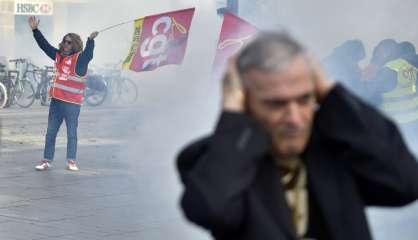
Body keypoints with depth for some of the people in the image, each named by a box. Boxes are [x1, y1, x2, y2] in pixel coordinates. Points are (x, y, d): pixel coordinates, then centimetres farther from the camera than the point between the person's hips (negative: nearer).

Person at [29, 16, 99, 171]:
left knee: (71, 134, 2)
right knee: (50, 133, 9)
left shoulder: (80, 58, -8)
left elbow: (88, 54, -28)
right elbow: (44, 45, 14)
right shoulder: (58, 56, 9)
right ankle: (46, 161, 14)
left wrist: (91, 40, -42)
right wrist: (35, 30, 9)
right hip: (56, 100, 6)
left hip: (72, 103, -6)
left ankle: (71, 161, 9)